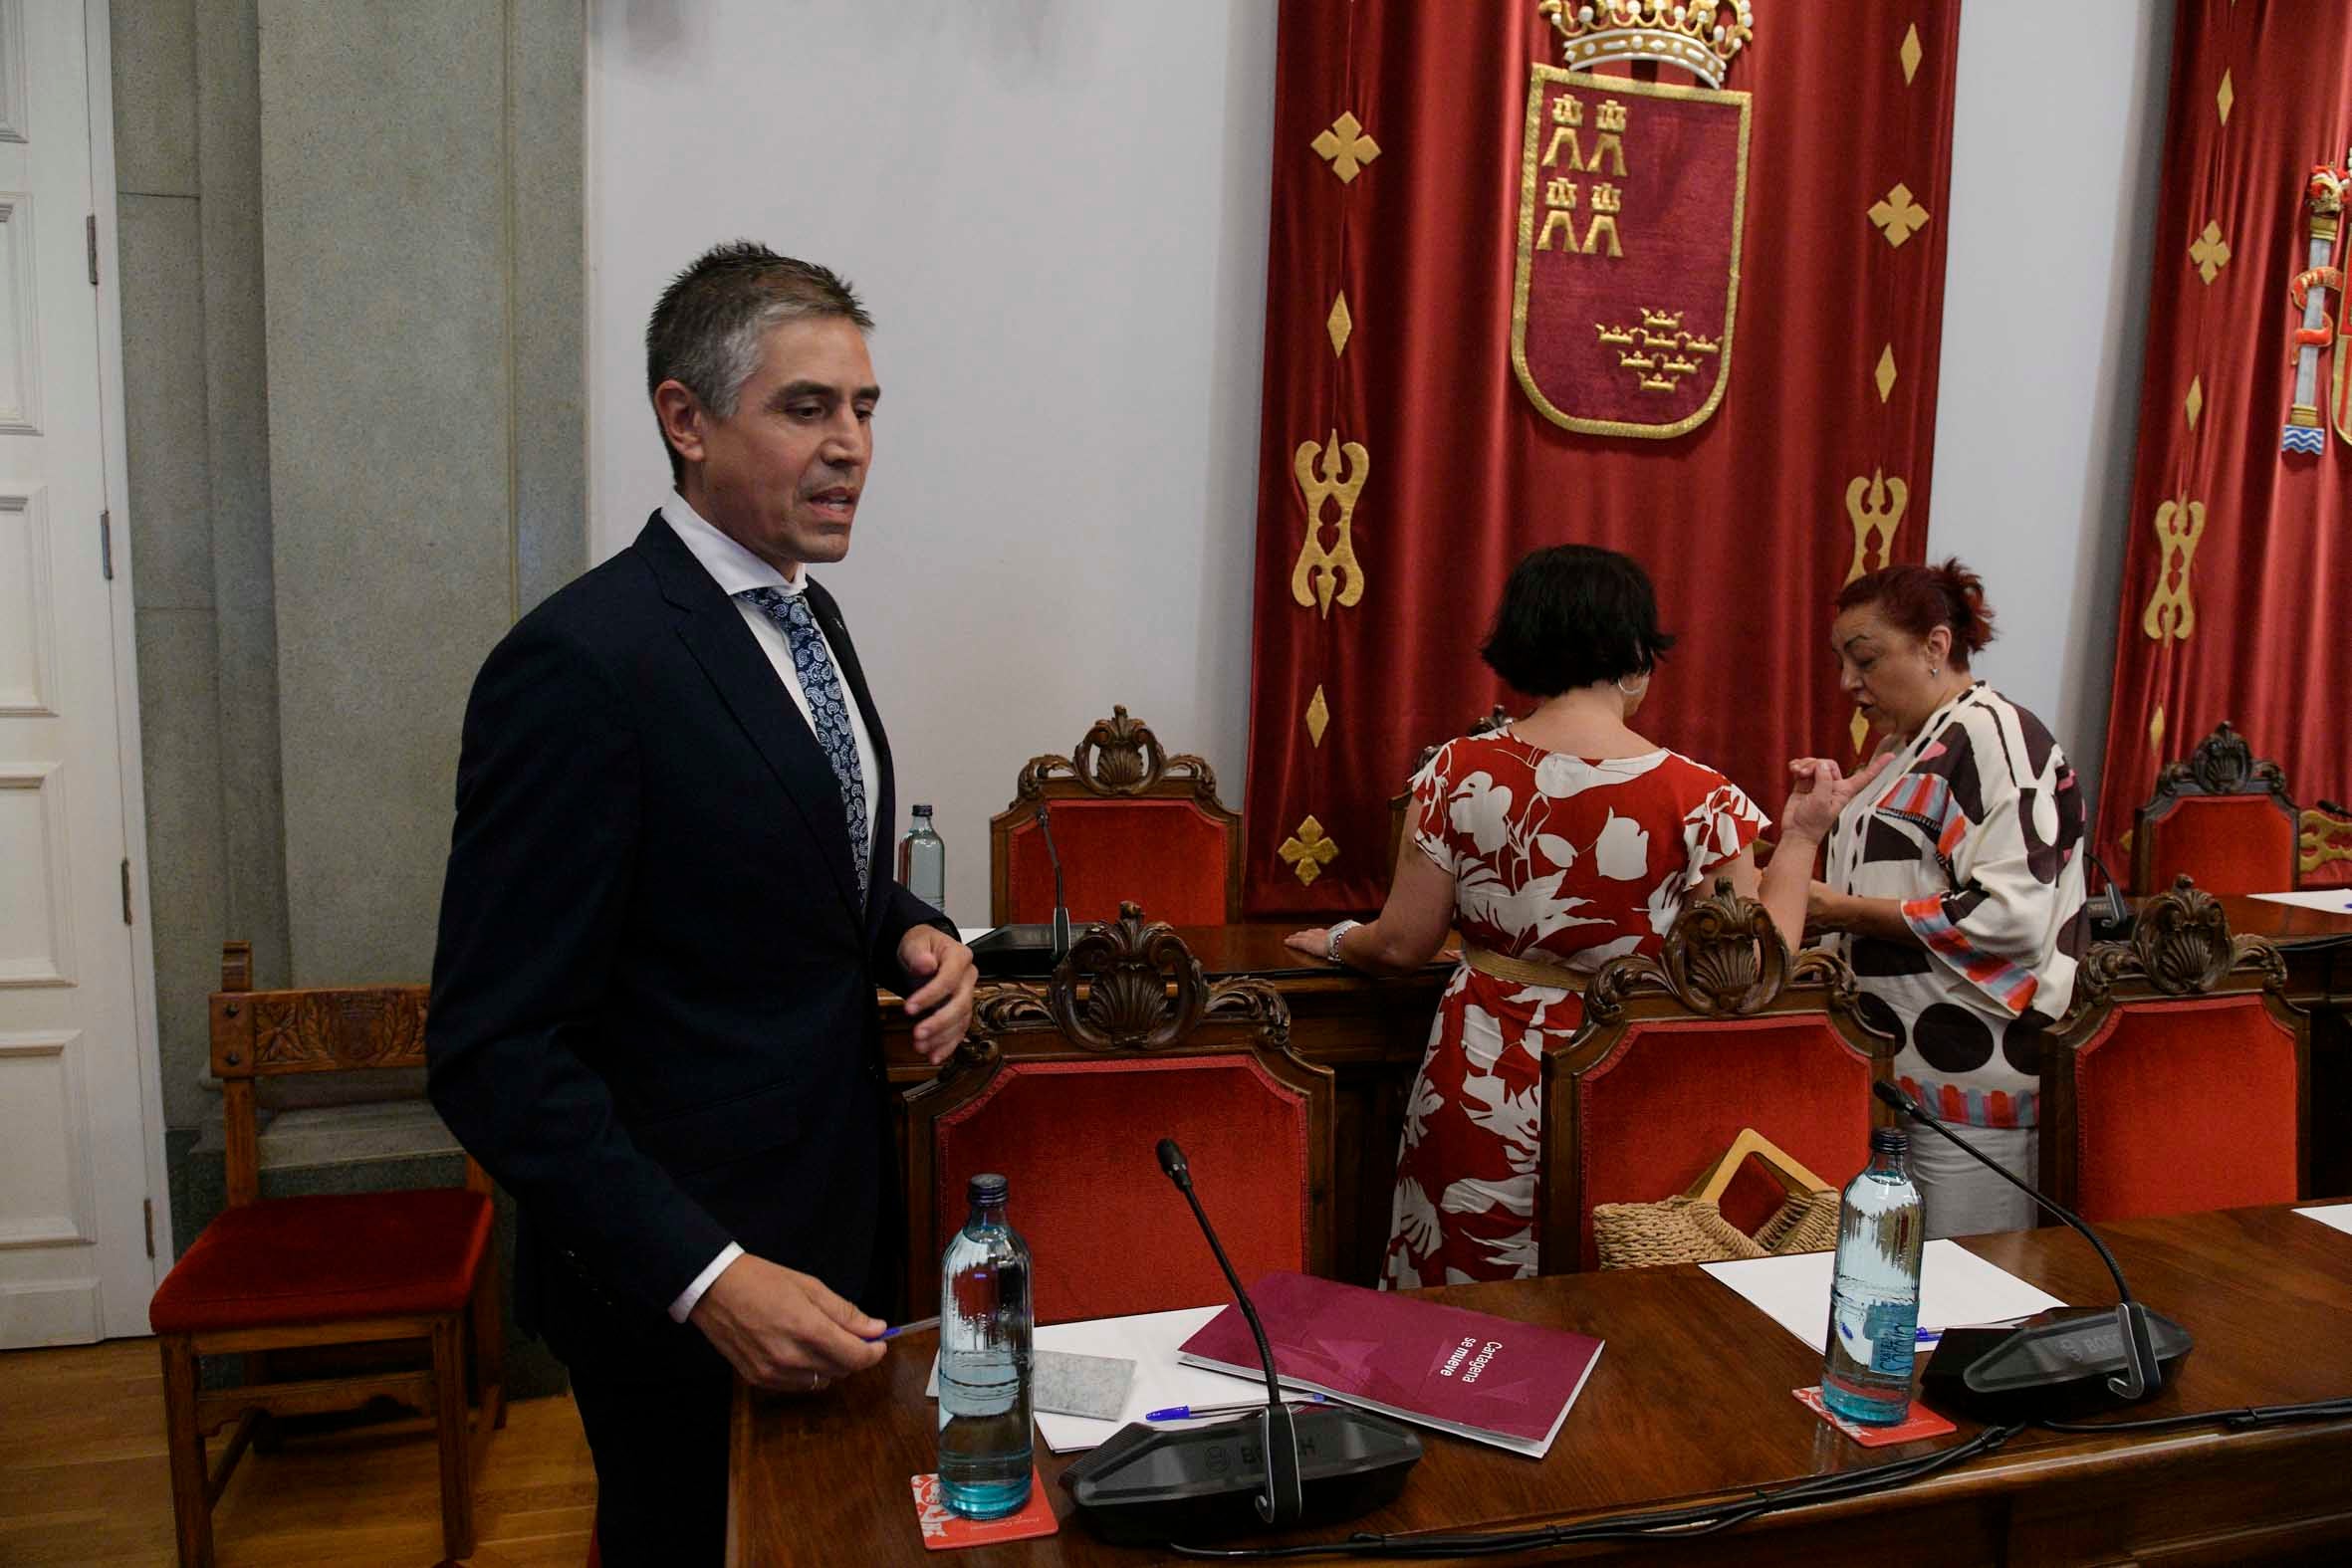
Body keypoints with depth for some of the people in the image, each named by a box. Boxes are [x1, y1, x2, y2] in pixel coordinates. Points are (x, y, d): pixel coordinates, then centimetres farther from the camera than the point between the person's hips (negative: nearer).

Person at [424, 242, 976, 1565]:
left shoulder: (809, 615, 5)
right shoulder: (582, 663, -22)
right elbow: (495, 1053, -22)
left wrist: (913, 931, -3)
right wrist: (705, 1280, -26)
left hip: (842, 1230, 8)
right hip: (682, 1288, -8)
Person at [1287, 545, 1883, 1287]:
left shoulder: (1459, 772, -8)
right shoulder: (1697, 799, -12)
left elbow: (1402, 944, -1)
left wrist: (1337, 940, 20)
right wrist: (1801, 837, 3)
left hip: (1483, 1091, 1)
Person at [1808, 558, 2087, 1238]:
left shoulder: (1994, 736, -13)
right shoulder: (1908, 747, 16)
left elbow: (2012, 916, -23)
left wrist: (1847, 911, -17)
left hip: (1970, 1088, -9)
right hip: (1900, 1077, 9)